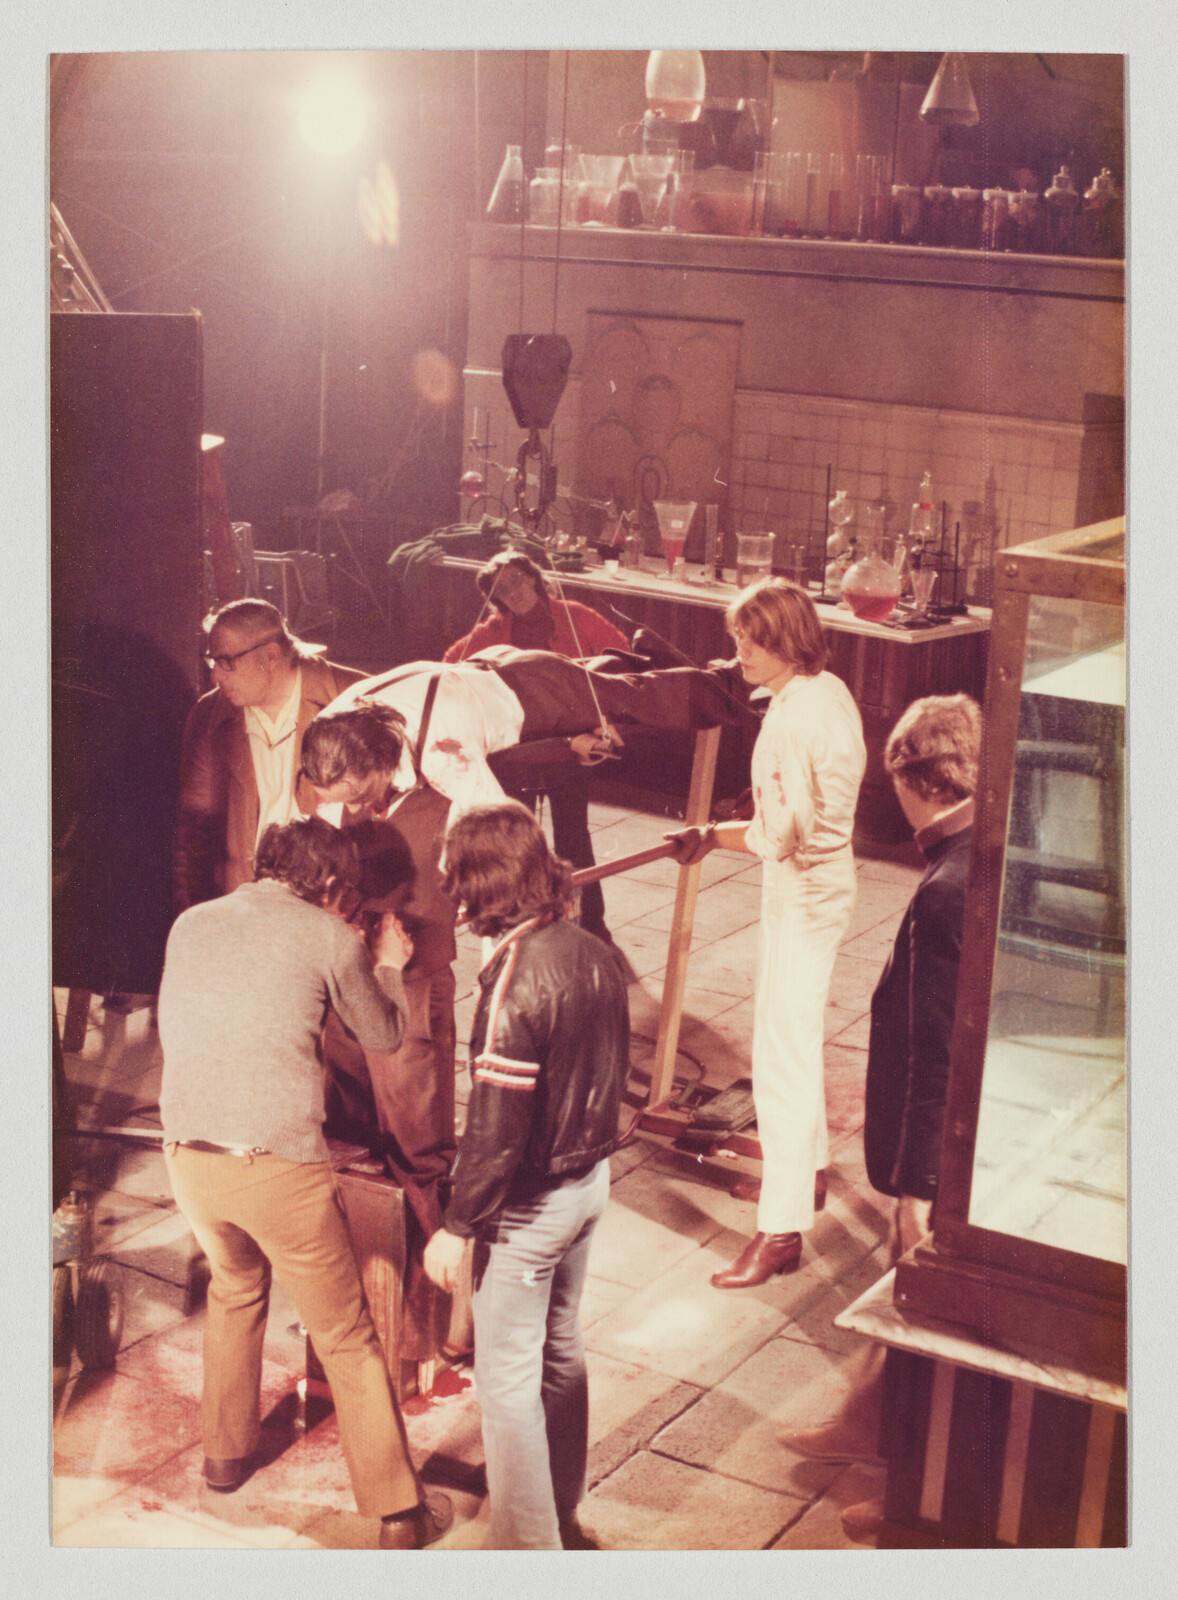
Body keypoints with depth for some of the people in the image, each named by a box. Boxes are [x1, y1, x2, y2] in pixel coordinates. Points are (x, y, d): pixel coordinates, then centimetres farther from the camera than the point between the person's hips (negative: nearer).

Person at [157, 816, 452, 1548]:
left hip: (189, 1154, 5)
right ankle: (400, 1511, 14)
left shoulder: (191, 924, 11)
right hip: (280, 1162, -4)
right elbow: (384, 1036, 14)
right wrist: (388, 967, 33)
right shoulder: (330, 937, 0)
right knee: (348, 1338, 9)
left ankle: (227, 1452, 44)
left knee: (235, 1286, 32)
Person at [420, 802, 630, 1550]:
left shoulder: (515, 979, -26)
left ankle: (528, 1545, 17)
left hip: (529, 1201, -8)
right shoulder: (594, 954, -2)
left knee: (508, 1376, 6)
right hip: (590, 1179, 8)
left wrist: (457, 1226, -15)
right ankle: (561, 1510, 40)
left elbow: (496, 1125, -24)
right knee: (560, 1349, 23)